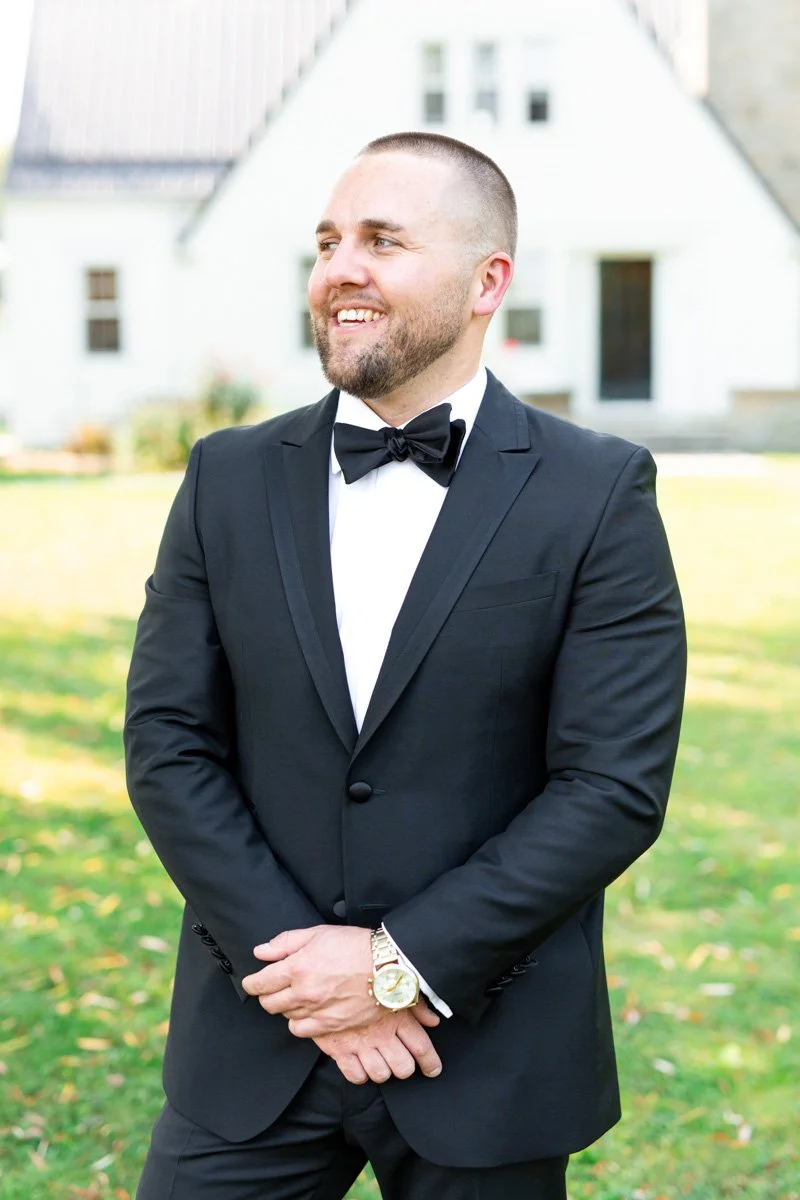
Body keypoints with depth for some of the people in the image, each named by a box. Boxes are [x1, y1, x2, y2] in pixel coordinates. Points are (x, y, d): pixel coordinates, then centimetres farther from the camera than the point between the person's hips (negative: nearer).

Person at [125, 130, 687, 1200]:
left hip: (490, 1053, -2)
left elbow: (617, 786, -10)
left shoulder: (598, 494, -6)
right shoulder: (230, 480, 3)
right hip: (257, 1037, 2)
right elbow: (167, 743, 0)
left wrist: (405, 963, -14)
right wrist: (303, 968, -10)